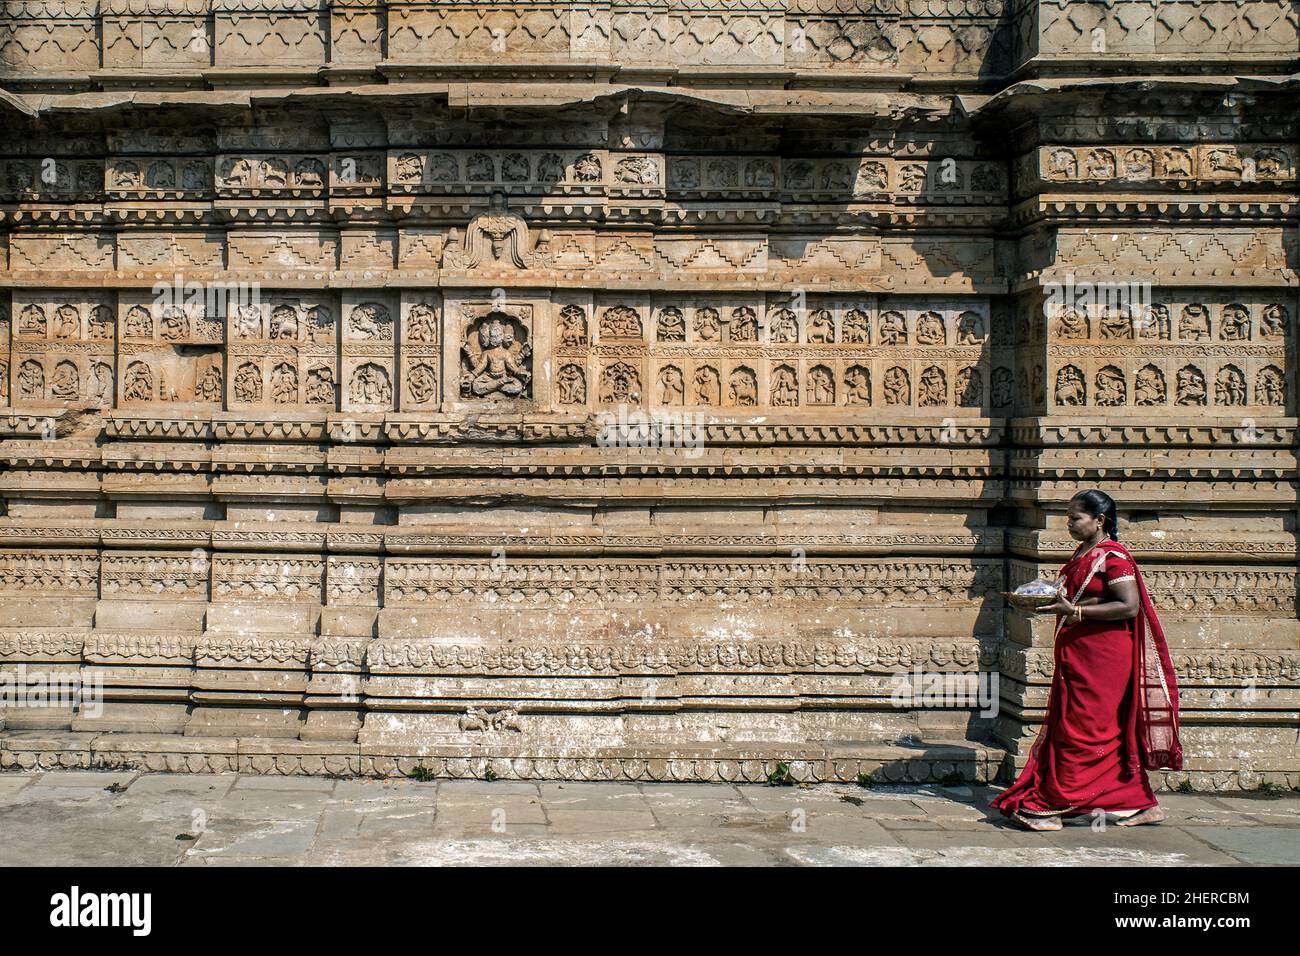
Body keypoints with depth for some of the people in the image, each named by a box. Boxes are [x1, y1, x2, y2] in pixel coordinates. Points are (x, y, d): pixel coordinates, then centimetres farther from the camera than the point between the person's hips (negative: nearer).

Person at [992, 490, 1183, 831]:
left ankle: (1049, 806, -3)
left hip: (1101, 657, -10)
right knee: (1110, 730, 12)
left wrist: (1074, 611, -23)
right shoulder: (1083, 554, 15)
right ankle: (1140, 804, 19)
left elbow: (1129, 606, -21)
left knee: (1079, 729, -5)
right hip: (1077, 653, 10)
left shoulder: (1113, 557, -13)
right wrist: (1049, 600, 7)